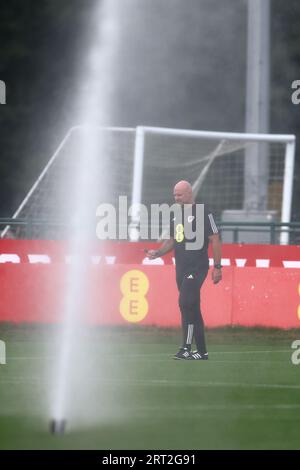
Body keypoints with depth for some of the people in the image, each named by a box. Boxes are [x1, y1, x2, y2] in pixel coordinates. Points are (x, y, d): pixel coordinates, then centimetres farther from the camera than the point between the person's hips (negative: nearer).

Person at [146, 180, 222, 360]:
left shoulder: (202, 213, -7)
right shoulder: (176, 214, 15)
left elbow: (215, 240, -7)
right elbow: (172, 241, 24)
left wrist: (217, 267, -10)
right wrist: (157, 253, 5)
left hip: (197, 268, -8)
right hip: (181, 269, 8)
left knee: (185, 303, -18)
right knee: (192, 309, 9)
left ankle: (186, 348, -17)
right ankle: (202, 351, 13)